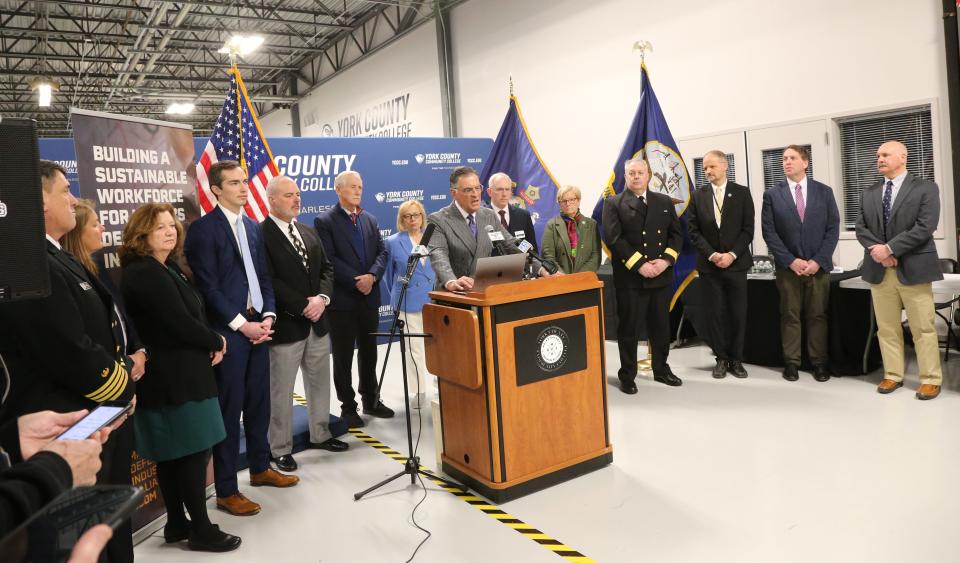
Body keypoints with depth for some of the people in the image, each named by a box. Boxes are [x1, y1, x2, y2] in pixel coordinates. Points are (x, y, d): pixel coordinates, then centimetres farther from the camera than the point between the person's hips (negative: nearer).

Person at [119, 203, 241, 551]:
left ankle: (177, 524, 25)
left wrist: (209, 346, -1)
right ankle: (201, 530, 8)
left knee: (171, 454, 15)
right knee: (194, 450, -3)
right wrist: (217, 343, -4)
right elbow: (181, 324, -20)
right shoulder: (146, 274, -17)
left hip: (172, 375, 10)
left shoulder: (166, 269, 14)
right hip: (175, 378, -10)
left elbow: (191, 314, 16)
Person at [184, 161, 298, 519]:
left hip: (257, 326, 7)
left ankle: (260, 468, 32)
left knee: (259, 403, 15)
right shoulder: (203, 229, -8)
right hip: (227, 331, -6)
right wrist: (242, 325, -14)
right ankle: (226, 490, 11)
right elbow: (208, 287, -13)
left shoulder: (252, 227, 14)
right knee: (229, 410, 0)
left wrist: (268, 317, 0)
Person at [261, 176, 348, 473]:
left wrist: (322, 298, -7)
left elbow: (326, 269, 11)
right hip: (286, 325, -7)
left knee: (319, 383, 17)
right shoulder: (260, 235, -11)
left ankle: (320, 434, 33)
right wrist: (302, 306, -18)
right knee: (281, 391, 4)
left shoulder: (310, 233, 13)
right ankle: (281, 449, 18)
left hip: (317, 322, 7)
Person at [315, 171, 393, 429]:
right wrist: (355, 281, -17)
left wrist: (372, 275, -13)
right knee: (343, 356, 5)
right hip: (342, 299, -5)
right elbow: (329, 260, -14)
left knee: (369, 352, 15)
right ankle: (348, 407, 17)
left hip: (369, 296, 5)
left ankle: (371, 400, 29)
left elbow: (382, 252, 5)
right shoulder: (324, 221, -6)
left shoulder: (370, 219, 11)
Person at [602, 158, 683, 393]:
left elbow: (676, 234, 8)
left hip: (661, 276, 4)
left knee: (661, 327, 13)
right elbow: (614, 238, -10)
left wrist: (666, 260, -9)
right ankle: (627, 375, 14)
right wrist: (639, 264, -16)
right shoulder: (613, 203, 0)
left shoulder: (665, 202, 13)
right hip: (630, 278, -4)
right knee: (628, 329, 3)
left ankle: (661, 369, 28)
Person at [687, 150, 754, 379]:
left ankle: (736, 359, 16)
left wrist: (731, 255, -12)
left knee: (738, 314, 3)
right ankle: (721, 358, 15)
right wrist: (712, 255, -10)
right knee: (714, 314, 3)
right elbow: (693, 231, 1)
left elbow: (748, 229, -1)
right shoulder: (698, 196, 5)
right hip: (709, 265, 1)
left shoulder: (742, 192, 2)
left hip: (736, 264, -1)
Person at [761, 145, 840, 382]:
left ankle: (819, 362, 14)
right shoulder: (772, 194, 1)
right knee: (789, 316, 5)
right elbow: (769, 232, -3)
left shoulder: (824, 192, 4)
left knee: (817, 316, 5)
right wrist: (790, 261, -12)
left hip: (818, 265, 1)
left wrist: (818, 260, -10)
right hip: (788, 266, 0)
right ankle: (791, 362, 13)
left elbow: (833, 229, 1)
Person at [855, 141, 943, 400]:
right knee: (886, 327, 8)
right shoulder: (869, 193, 14)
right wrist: (879, 251, -10)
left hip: (913, 268, -4)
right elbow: (861, 228, 7)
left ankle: (931, 379, 10)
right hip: (879, 269, 4)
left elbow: (925, 227, -12)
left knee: (923, 328, 0)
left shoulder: (926, 188, 0)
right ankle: (893, 375, 18)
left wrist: (890, 248, -17)